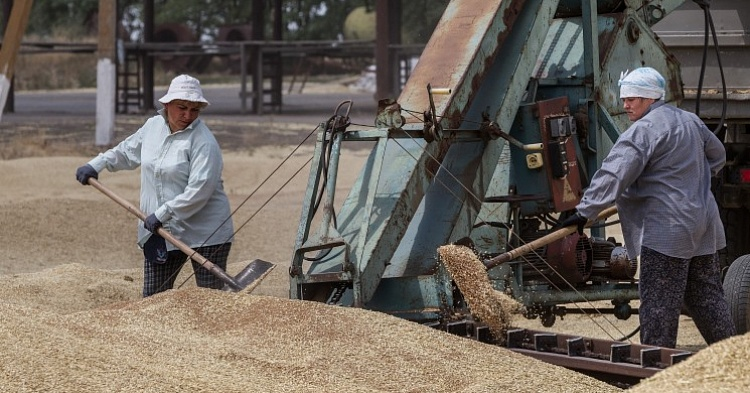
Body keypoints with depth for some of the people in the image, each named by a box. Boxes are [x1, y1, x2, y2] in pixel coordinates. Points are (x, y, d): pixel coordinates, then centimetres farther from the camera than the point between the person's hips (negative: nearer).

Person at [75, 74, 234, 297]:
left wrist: (162, 214, -23)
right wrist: (95, 165, 20)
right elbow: (127, 151, 27)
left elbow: (199, 190, -23)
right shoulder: (153, 126, 7)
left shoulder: (204, 142, -16)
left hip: (204, 234, -6)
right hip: (160, 231, 6)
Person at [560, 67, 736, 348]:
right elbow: (717, 155, 30)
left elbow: (613, 175, -21)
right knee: (708, 299, 14)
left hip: (666, 232, -9)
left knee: (658, 304, -6)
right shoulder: (691, 121, 14)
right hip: (703, 227, 9)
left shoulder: (643, 131, -13)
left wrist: (585, 211, -21)